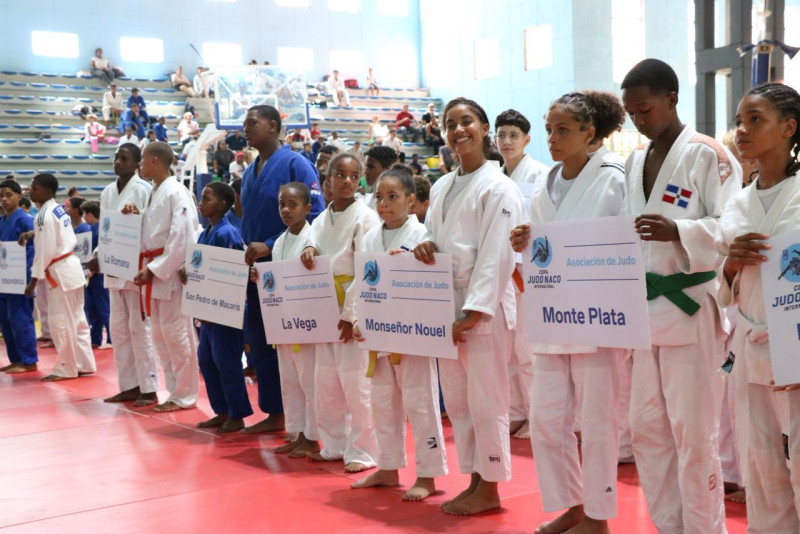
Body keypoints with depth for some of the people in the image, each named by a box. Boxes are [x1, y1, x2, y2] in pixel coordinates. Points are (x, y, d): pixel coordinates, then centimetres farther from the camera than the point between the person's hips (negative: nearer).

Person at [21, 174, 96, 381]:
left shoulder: (44, 215, -17)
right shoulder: (59, 209, 11)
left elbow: (45, 251, -19)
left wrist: (33, 280, -15)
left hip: (60, 271, -10)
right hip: (72, 267, 10)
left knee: (60, 322, -1)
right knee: (77, 319, 13)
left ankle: (66, 368, 7)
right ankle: (84, 364, 20)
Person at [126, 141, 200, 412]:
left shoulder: (176, 192, -13)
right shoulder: (155, 193, 15)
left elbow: (181, 237, -19)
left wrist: (154, 269, -18)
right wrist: (134, 214, 2)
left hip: (171, 272, -9)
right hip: (154, 271, 10)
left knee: (177, 333, -3)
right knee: (161, 334, 13)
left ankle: (184, 395, 7)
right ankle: (176, 390, 22)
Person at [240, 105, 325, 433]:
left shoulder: (295, 164, -9)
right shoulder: (250, 172, 14)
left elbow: (314, 215, -17)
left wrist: (270, 246, -20)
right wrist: (247, 253, 6)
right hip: (256, 270, 8)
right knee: (260, 344, 11)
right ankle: (274, 413, 23)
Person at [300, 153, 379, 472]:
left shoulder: (365, 217, -10)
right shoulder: (322, 219, 10)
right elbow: (317, 264, 15)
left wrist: (351, 315, -16)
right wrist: (310, 250, -8)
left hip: (354, 308, -7)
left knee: (355, 382, -5)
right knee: (325, 381, 11)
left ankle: (362, 452, 6)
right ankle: (334, 446, 24)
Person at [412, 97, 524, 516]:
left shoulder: (498, 188, -10)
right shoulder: (441, 187, 13)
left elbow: (495, 256, -15)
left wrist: (473, 313, -19)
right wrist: (425, 246, -5)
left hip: (484, 306, -7)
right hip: (447, 302, 8)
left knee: (486, 399, -1)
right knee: (456, 399, 12)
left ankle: (490, 488, 11)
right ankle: (474, 480, 24)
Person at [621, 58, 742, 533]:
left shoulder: (707, 155, -7)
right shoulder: (635, 162, 14)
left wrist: (678, 232, -27)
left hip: (690, 309, -7)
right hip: (644, 310, 7)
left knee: (693, 433, -1)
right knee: (647, 428, 12)